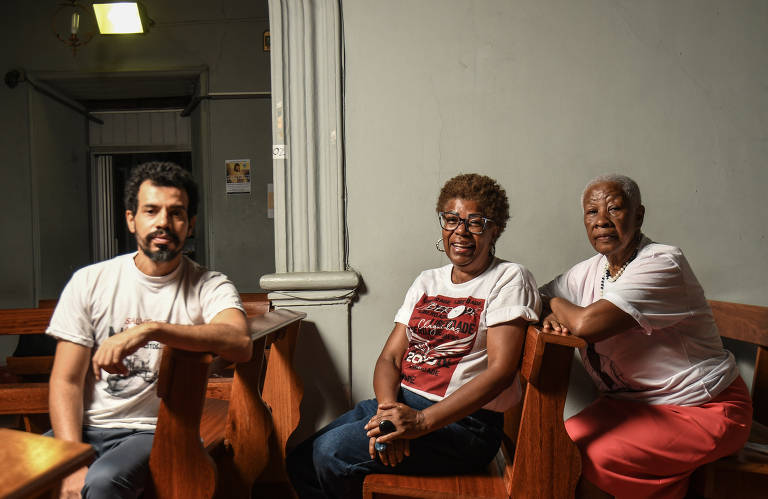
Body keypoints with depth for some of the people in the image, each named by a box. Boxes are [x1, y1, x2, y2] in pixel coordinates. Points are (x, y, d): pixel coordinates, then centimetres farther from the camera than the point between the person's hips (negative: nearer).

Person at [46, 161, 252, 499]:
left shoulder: (210, 287, -3)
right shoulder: (90, 282, 4)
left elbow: (240, 344, -25)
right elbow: (66, 381, 0)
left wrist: (150, 329, -35)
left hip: (154, 432, -2)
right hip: (85, 428, 3)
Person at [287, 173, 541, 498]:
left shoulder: (508, 279, -3)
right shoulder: (427, 282, 16)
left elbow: (501, 370, -15)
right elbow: (390, 357, 9)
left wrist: (422, 421, -23)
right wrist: (388, 410, -14)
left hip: (463, 420, -6)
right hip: (402, 402, 6)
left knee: (333, 451, -21)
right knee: (300, 461, -6)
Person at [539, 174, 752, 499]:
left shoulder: (662, 262, -21)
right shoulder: (589, 271, 4)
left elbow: (586, 324, -31)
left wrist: (557, 303, -9)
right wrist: (553, 317, -12)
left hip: (703, 410, -7)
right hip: (629, 404, 7)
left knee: (596, 455, -24)